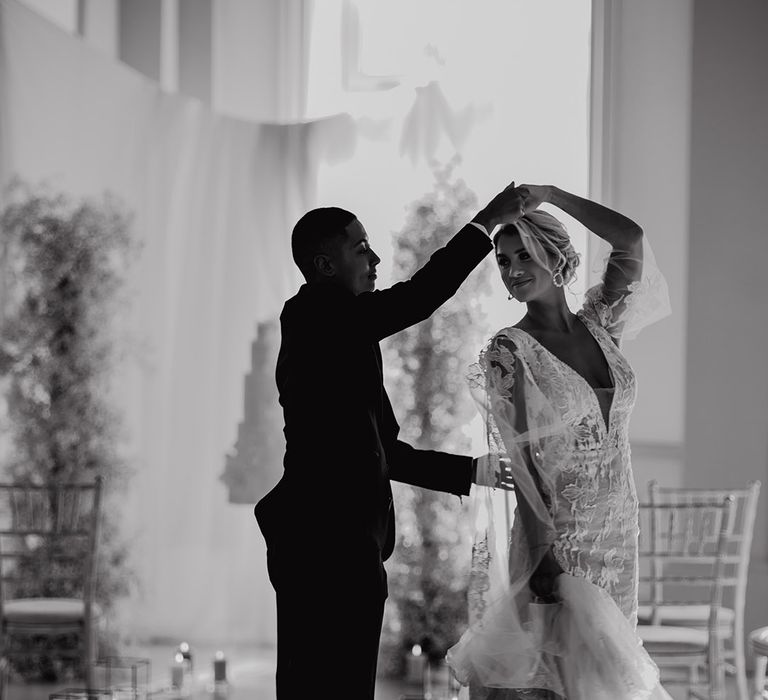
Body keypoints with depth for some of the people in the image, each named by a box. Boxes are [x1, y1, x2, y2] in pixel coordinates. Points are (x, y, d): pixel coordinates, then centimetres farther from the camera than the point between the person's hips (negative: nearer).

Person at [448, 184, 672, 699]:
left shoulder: (600, 326, 8)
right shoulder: (508, 352, -6)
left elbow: (631, 239, -2)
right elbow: (519, 458, -12)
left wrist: (549, 195, 0)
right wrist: (543, 554, -19)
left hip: (617, 538, 5)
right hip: (554, 539, -5)